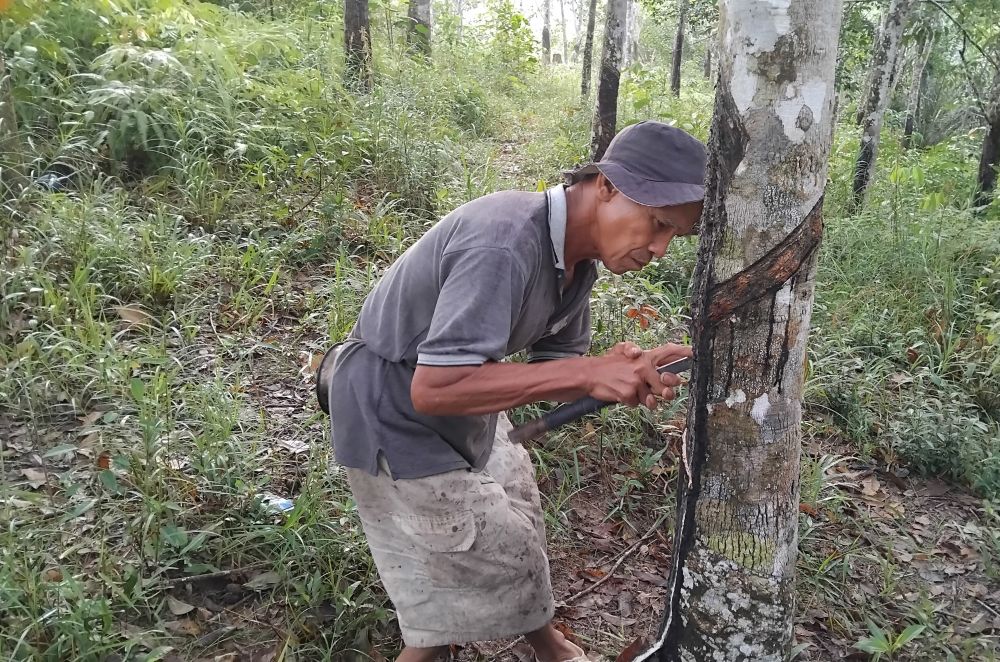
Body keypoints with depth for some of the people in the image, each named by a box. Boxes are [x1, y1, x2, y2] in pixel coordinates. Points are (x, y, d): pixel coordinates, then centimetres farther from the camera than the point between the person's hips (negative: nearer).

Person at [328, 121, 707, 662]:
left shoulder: (576, 255, -5)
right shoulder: (504, 245, -35)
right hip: (394, 413, -9)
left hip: (459, 400, 9)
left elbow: (552, 370, -1)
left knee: (516, 509, 22)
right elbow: (434, 388, -39)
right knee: (499, 549, 2)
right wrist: (587, 372, -39)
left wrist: (619, 375, -23)